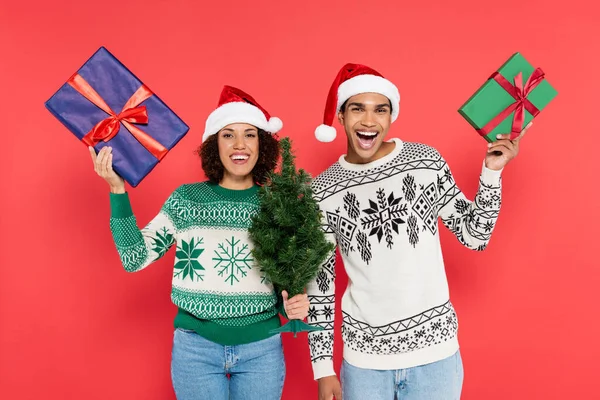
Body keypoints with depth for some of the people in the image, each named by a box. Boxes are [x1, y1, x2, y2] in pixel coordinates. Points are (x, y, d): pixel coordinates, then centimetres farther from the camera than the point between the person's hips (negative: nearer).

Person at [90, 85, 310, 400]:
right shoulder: (186, 198, -2)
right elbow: (135, 258, -6)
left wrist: (294, 305, -13)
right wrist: (117, 190, -12)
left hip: (261, 348, 1)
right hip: (195, 347, 0)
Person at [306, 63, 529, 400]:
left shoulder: (426, 160, -4)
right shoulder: (322, 191, -5)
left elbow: (474, 236, 3)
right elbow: (319, 284, 0)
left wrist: (492, 171, -9)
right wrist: (323, 366, 1)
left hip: (434, 349, 1)